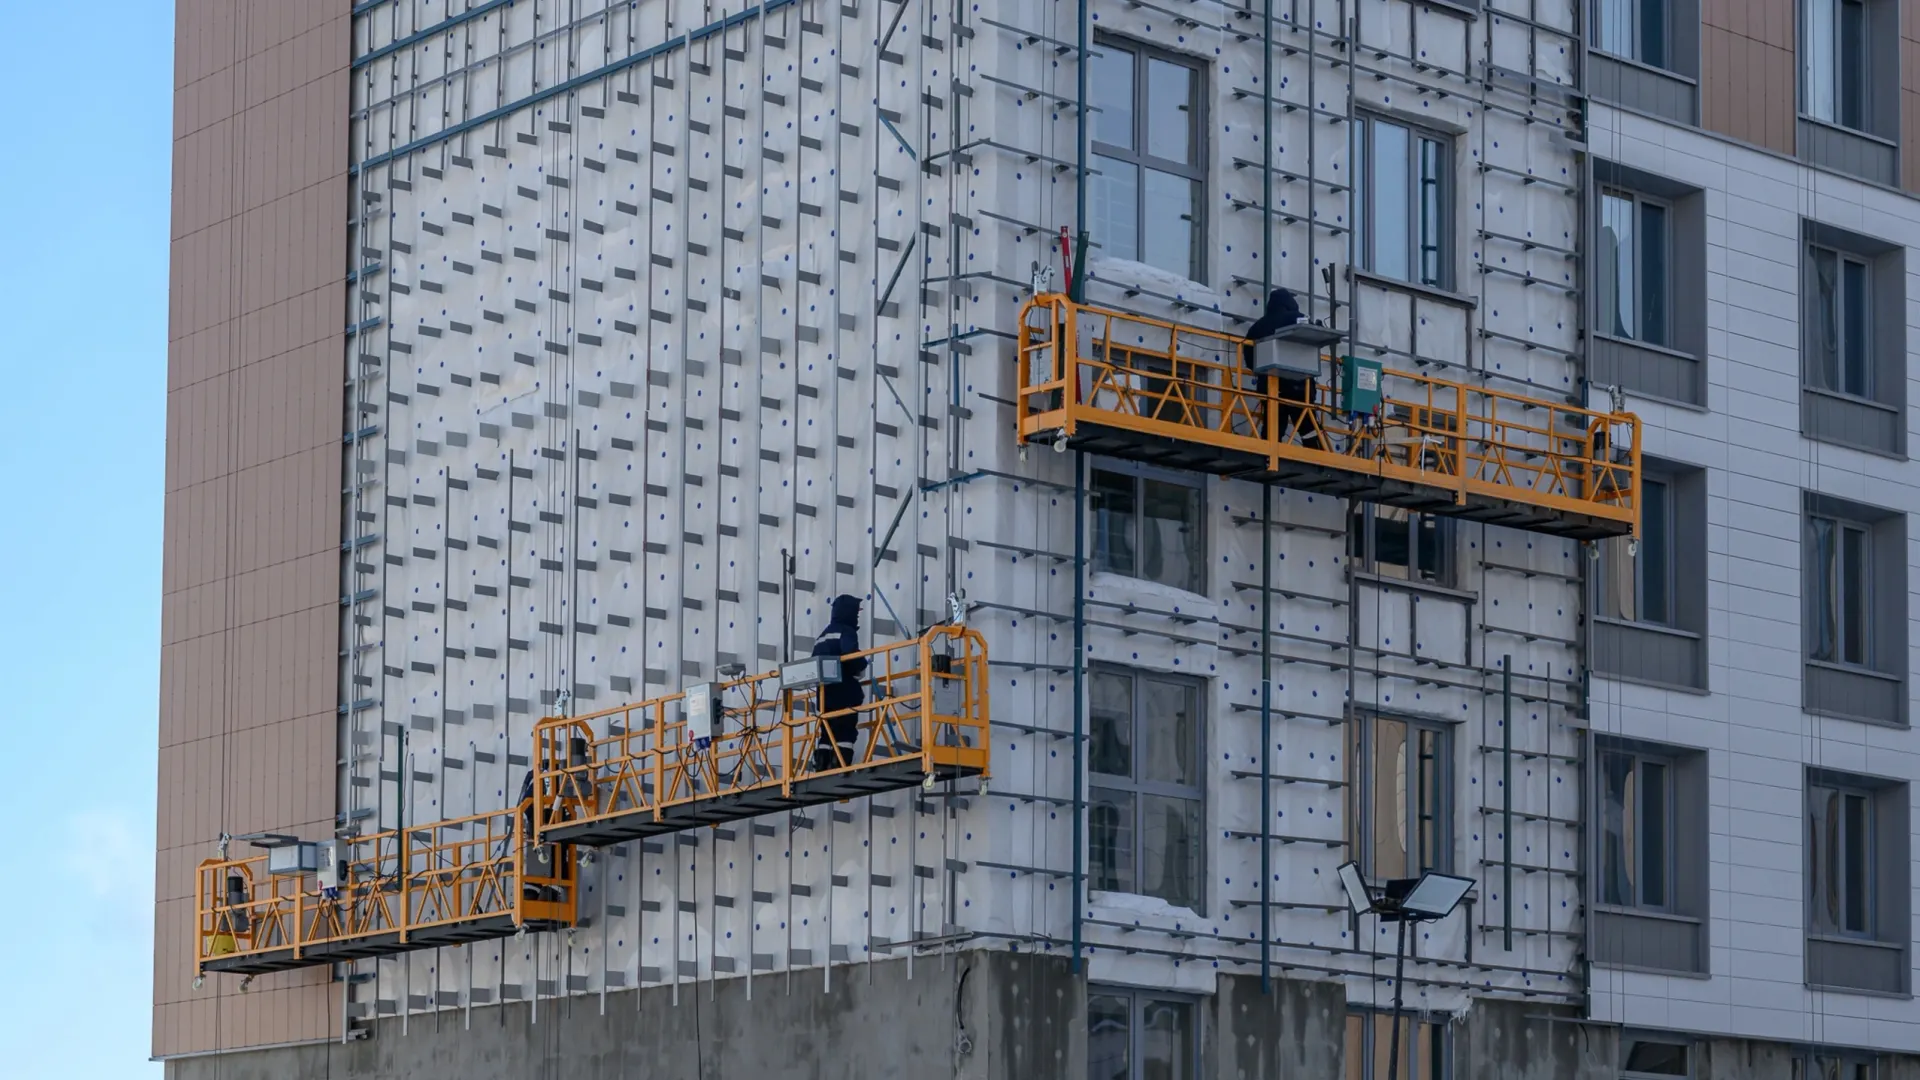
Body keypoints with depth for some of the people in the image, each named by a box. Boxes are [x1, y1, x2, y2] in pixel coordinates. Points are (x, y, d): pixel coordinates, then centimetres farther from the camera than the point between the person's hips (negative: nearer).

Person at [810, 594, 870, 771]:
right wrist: (861, 667, -3)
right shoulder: (846, 631, -4)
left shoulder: (822, 636, 22)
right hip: (844, 693, -8)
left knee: (827, 735, 9)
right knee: (845, 735, -11)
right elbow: (852, 655, -22)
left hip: (825, 694, 8)